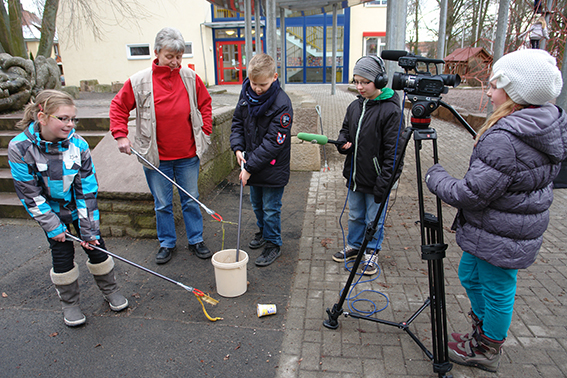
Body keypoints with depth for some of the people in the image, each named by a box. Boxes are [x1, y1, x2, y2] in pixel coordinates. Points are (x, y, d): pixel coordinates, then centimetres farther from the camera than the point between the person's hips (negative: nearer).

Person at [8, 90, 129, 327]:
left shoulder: (78, 145, -19)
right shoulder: (20, 148, -23)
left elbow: (87, 189, -15)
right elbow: (30, 194, -16)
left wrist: (89, 229, -14)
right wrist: (52, 226, -15)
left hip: (79, 206, 1)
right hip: (51, 210, -1)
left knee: (95, 245, 4)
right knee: (62, 254, 1)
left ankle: (110, 290, 27)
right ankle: (69, 303, 24)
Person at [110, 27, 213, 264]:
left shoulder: (191, 78, -2)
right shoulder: (139, 82, -7)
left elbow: (205, 104, 12)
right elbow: (118, 107, 3)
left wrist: (205, 130, 4)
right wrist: (120, 135, -6)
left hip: (188, 155, 1)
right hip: (156, 157, -1)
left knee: (191, 200, 13)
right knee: (162, 204, 12)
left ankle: (196, 241, 29)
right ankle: (167, 243, 30)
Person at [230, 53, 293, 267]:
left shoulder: (282, 104, -23)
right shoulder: (246, 93, -2)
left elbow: (273, 143, -24)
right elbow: (237, 122, 10)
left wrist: (250, 167, -23)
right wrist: (238, 147, -5)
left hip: (273, 167, -6)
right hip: (252, 162, 7)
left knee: (271, 209, 5)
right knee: (256, 203, 23)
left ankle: (273, 244, 24)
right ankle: (263, 231, 46)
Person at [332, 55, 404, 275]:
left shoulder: (390, 110, -16)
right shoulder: (355, 106, 5)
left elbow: (393, 151, -17)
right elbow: (345, 130, 19)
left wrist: (383, 182, -19)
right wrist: (343, 143, -6)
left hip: (376, 179, -6)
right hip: (355, 175, 6)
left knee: (374, 220, 10)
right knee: (355, 216, 21)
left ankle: (372, 253, 30)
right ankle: (354, 246, 40)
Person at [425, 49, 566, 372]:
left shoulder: (505, 139, -30)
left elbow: (472, 194, -26)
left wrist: (435, 178, -9)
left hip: (500, 237, -10)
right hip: (522, 227, 10)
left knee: (498, 291, 11)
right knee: (470, 275, 24)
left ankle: (487, 351, 34)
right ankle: (483, 333, 45)